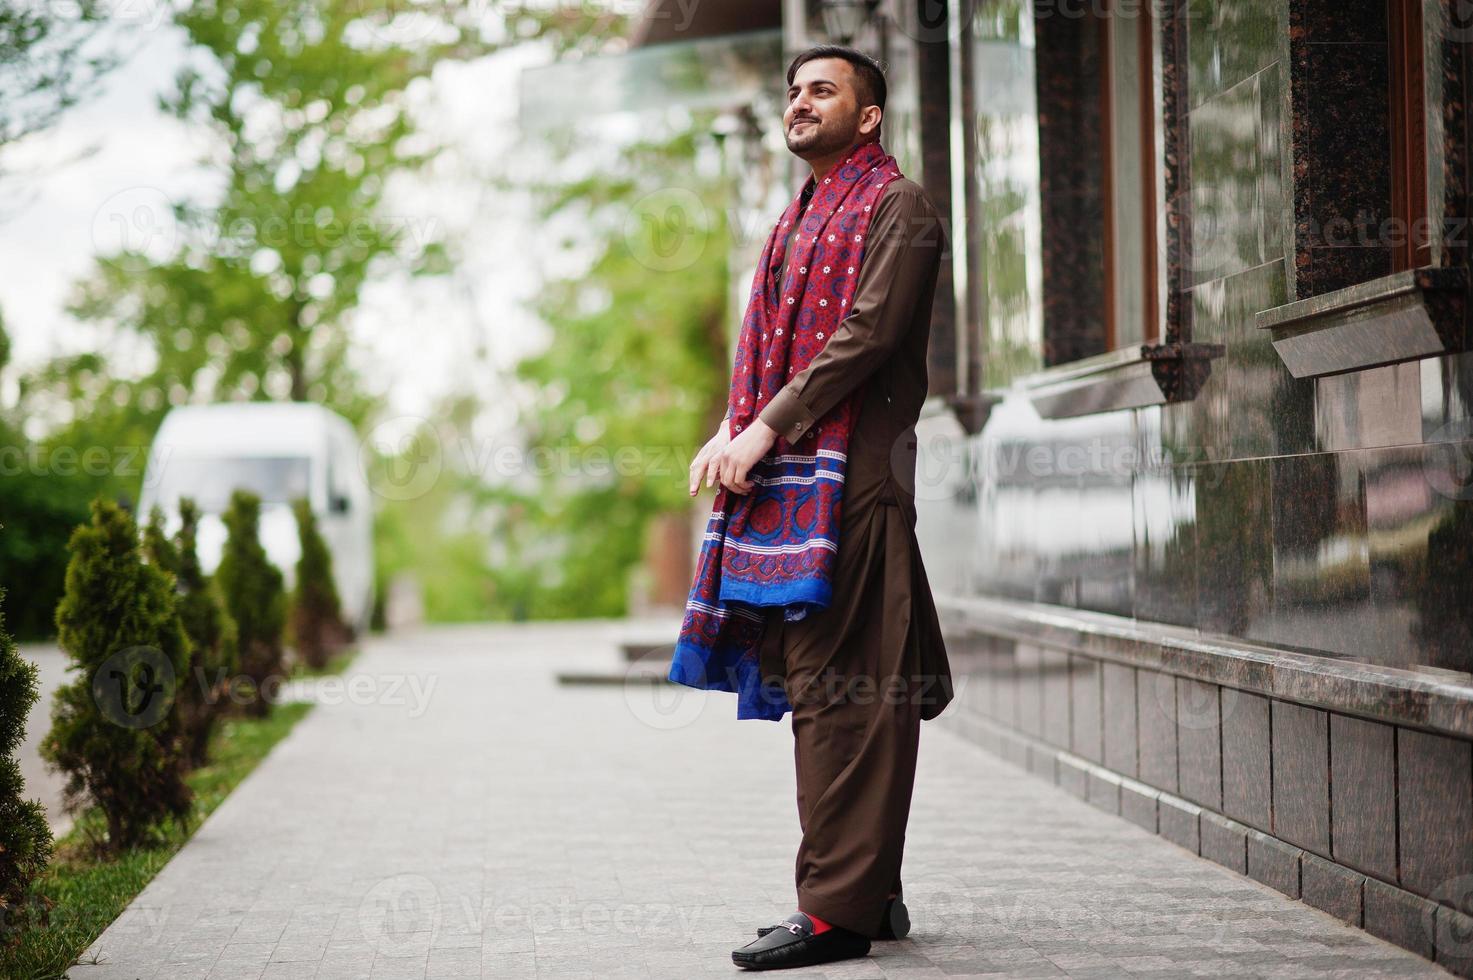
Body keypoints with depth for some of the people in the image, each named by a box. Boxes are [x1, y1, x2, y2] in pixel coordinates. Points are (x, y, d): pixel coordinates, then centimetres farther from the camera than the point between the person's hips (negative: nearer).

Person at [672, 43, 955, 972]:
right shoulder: (801, 218, 24)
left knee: (840, 687, -10)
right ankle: (871, 893, 16)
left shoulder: (897, 205, -2)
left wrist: (766, 429, -16)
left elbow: (867, 335, -13)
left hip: (853, 475, -9)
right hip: (788, 475, 9)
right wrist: (731, 432, 5)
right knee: (817, 684, 9)